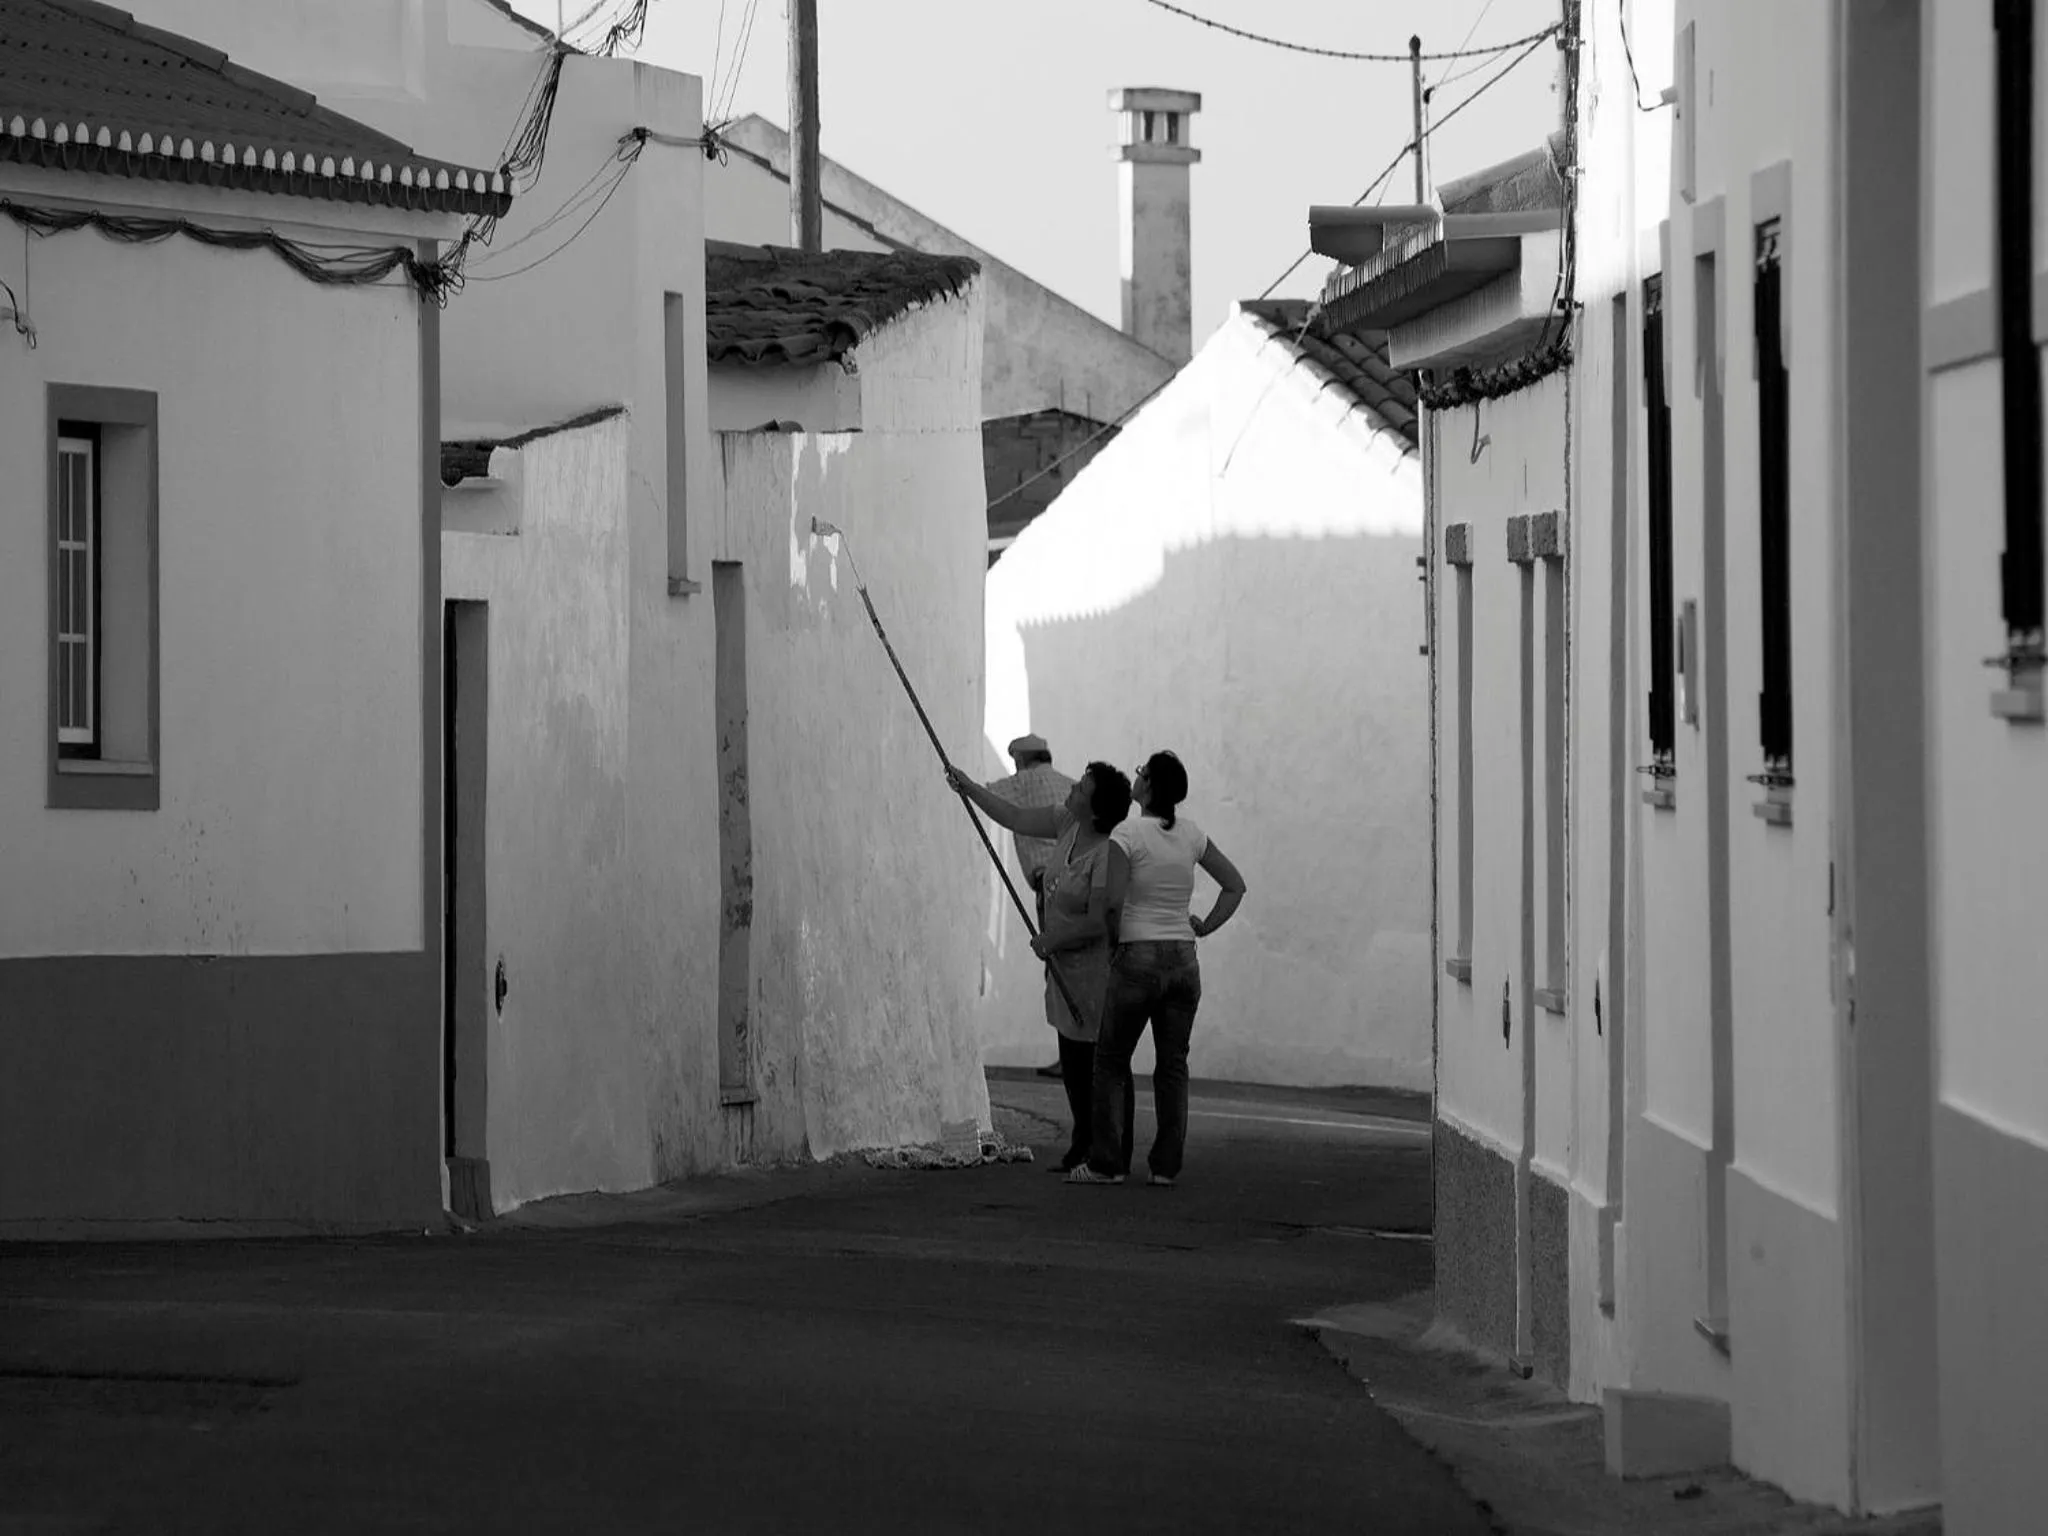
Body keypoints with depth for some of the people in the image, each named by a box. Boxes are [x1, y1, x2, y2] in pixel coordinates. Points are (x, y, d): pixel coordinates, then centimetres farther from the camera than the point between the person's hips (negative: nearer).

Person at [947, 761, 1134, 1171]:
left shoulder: (1107, 855, -26)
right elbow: (1016, 818, 13)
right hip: (1066, 967, 10)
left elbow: (1097, 923, -25)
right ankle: (1083, 1145, 29)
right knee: (1073, 1062, 18)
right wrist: (969, 787, 14)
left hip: (1097, 969, -10)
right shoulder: (1068, 824, 0)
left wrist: (1050, 942, -12)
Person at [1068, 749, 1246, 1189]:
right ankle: (1167, 1165, 6)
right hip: (1183, 959, 5)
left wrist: (1113, 945, -1)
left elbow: (1113, 904, -16)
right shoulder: (1191, 835, 6)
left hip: (1138, 957, -5)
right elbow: (1235, 885, 13)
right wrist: (1206, 926, 12)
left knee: (1112, 1060, 6)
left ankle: (1108, 1162, 3)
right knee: (1173, 1064, 8)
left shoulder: (1127, 835, -11)